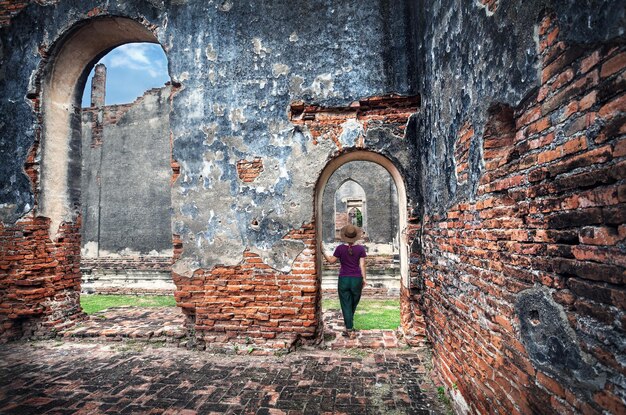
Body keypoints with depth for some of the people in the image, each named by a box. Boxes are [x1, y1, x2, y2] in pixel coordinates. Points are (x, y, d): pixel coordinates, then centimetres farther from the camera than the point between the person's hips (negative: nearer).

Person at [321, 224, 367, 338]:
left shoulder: (340, 248, -7)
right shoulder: (360, 249, -6)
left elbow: (331, 260, 1)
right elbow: (362, 265, -5)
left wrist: (323, 252, 12)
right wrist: (364, 278, 5)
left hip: (343, 279, -1)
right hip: (356, 279, 1)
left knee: (346, 305, 6)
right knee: (353, 305, 19)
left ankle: (350, 330, 5)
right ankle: (349, 327, 34)